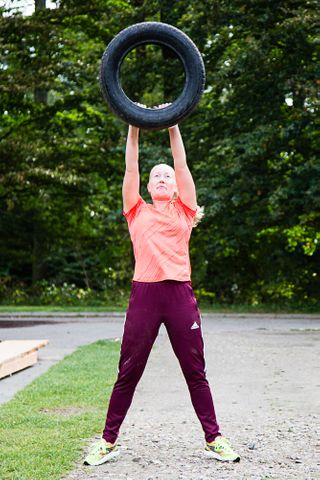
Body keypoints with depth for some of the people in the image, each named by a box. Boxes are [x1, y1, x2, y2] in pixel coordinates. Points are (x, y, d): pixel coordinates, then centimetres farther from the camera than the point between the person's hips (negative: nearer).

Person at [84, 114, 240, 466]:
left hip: (180, 294, 0)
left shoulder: (184, 211, 13)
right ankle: (108, 442, 14)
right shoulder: (138, 212, 13)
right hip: (144, 293, 0)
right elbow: (130, 169, 8)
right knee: (128, 372, 5)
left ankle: (213, 440, 15)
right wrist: (133, 129, 5)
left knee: (195, 371, 6)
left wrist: (173, 127, 6)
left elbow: (182, 165, 8)